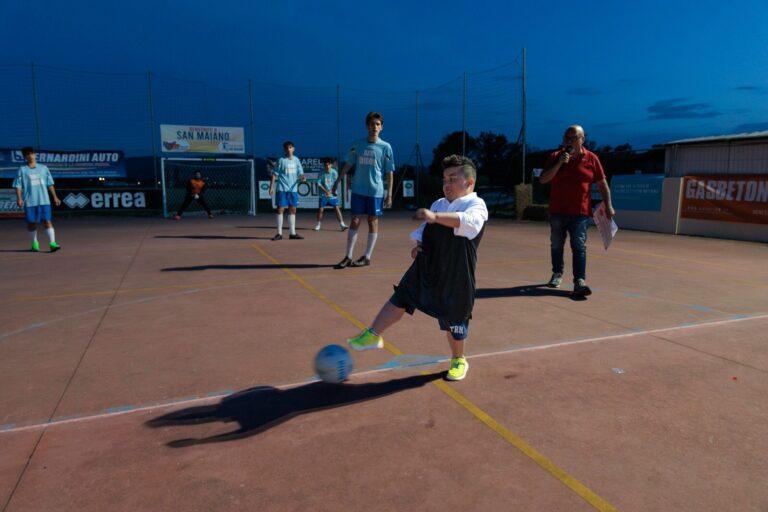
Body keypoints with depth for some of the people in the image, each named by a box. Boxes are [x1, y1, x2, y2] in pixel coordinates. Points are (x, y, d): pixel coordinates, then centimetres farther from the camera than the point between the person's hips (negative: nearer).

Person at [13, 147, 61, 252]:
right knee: (31, 222, 6)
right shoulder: (22, 170, 5)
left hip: (44, 200, 0)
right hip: (29, 201, 0)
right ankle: (35, 244, 20)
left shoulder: (43, 168, 11)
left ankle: (52, 243, -14)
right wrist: (19, 198, -10)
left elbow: (50, 184, 14)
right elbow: (18, 185, 2)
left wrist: (55, 197, 10)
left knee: (47, 220, -9)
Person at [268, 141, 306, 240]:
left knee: (293, 210, 7)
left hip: (293, 189, 4)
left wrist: (303, 178, -13)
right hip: (282, 189, -4)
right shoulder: (281, 160, -3)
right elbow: (274, 174, -2)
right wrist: (271, 187, -8)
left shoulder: (296, 160, 9)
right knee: (280, 209, -3)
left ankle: (292, 233, 15)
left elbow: (300, 173, 10)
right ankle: (279, 233, 3)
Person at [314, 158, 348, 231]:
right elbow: (319, 183, -6)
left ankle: (342, 225, -5)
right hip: (323, 195, 0)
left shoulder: (334, 172, -7)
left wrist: (330, 191, -15)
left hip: (333, 194, 0)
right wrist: (326, 191, -15)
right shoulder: (322, 173, -6)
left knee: (337, 208, -5)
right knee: (320, 209, 3)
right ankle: (318, 224, 21)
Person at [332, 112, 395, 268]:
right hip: (358, 189, 2)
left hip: (376, 191, -2)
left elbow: (389, 173, 0)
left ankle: (367, 257, 13)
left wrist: (389, 194, -4)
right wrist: (338, 181, 9)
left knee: (373, 221, 5)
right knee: (355, 221, 2)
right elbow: (348, 164, 13)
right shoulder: (357, 144, 5)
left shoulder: (385, 147, -1)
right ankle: (348, 257, 7)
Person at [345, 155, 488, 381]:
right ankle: (373, 335, 20)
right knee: (400, 298, 6)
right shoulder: (438, 204, 13)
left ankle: (458, 360, 30)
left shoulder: (476, 205, -8)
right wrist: (418, 244, 3)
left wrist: (435, 216, -43)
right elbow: (424, 230, 24)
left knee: (453, 319, 7)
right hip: (425, 266, 6)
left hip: (455, 275, -5)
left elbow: (467, 222, -32)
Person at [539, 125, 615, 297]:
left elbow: (602, 184, 5)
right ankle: (557, 274, 31)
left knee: (579, 247, -7)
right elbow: (543, 179, -6)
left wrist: (608, 206, -1)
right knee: (556, 245, 13)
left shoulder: (591, 158, 1)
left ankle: (579, 282, -9)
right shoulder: (555, 157, 3)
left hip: (580, 213, -2)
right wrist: (560, 163, -16)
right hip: (557, 212, 2)